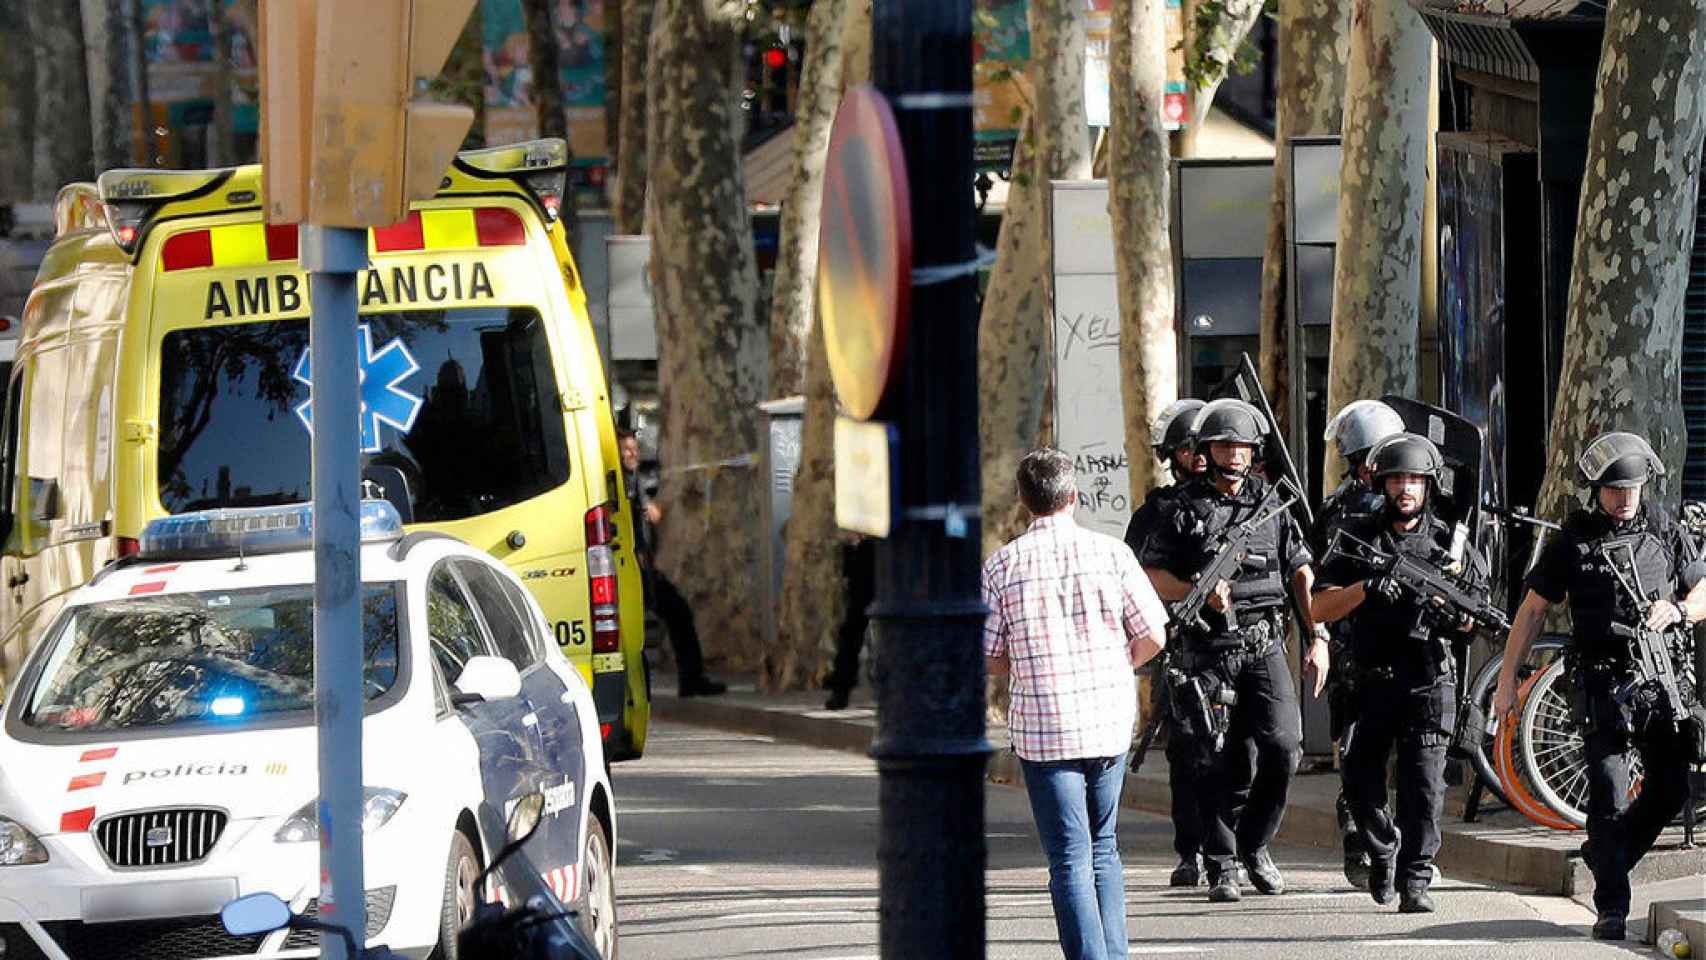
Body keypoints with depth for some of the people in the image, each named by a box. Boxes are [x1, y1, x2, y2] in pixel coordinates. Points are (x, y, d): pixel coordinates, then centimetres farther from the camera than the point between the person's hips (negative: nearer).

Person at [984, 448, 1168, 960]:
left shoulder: (1002, 565, -3)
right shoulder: (1110, 553, -1)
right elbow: (1153, 636, 0)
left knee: (1070, 860, -1)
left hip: (1042, 725, -2)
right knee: (1103, 847, 18)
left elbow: (988, 660, -1)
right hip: (1111, 723, 2)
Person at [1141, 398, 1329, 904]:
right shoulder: (1184, 511, 3)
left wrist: (1318, 638, 6)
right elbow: (1151, 575, 1)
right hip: (1208, 651, -2)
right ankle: (1221, 868, 6)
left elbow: (1302, 573, 13)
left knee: (1283, 747, -11)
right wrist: (1201, 592, -16)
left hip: (1264, 647, 2)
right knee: (1216, 762, -2)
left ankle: (1254, 843, 9)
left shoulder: (1272, 506, 11)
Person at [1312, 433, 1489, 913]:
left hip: (1428, 680, -2)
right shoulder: (1357, 537, 5)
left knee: (1423, 780, -11)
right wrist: (1366, 588, -18)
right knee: (1361, 780, 4)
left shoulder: (1447, 540, 4)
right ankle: (1382, 849, 31)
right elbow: (1321, 608, -1)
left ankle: (1414, 881, -9)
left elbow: (1467, 623, 5)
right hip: (1371, 680, 2)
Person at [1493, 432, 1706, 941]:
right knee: (1610, 797, -9)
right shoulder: (1572, 540, -1)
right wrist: (1507, 681, 1)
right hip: (1604, 683, -4)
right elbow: (1532, 611, 4)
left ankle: (1602, 856, 30)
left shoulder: (1665, 531, 7)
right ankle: (1612, 908, -5)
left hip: (1663, 678, 4)